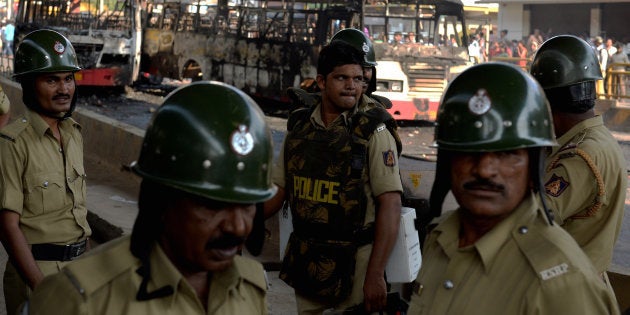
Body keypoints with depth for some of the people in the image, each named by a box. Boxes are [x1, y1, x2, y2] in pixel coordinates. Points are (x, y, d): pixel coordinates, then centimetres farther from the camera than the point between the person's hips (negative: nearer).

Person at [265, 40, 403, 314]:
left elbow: (390, 204, -15)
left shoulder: (373, 131, -10)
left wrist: (375, 275, -20)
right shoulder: (299, 127, 5)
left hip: (354, 261, -5)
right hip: (305, 261, 5)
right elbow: (278, 191, 11)